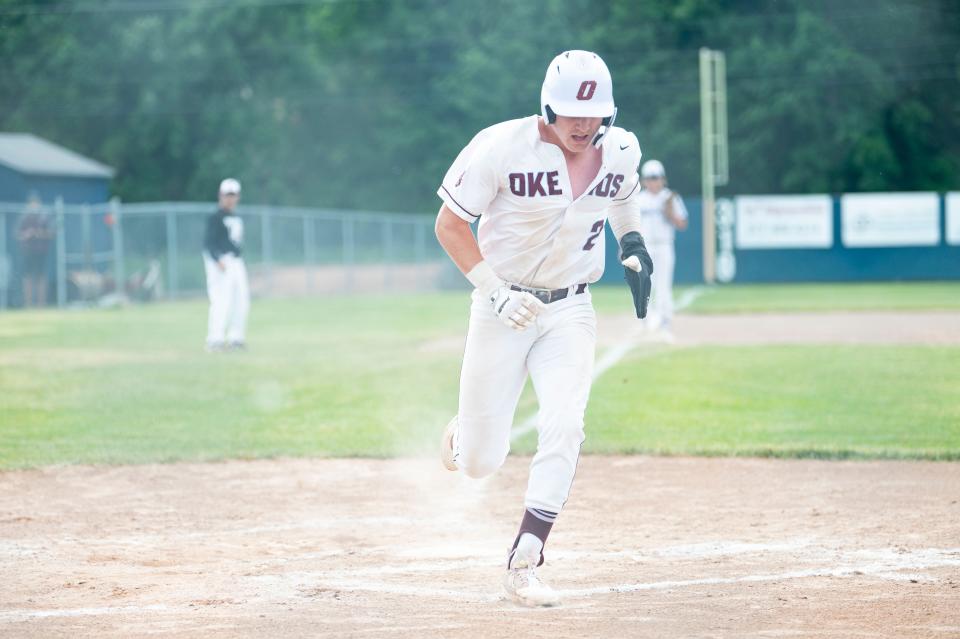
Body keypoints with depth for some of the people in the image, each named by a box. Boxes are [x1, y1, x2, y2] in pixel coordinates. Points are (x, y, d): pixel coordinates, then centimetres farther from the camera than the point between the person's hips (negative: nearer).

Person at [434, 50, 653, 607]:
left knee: (564, 426, -20)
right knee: (480, 463, 1)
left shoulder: (620, 149, -3)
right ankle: (463, 433, 41)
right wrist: (494, 290, -18)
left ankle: (524, 565, -12)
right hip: (504, 309, -2)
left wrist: (633, 245, 6)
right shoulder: (501, 148, -17)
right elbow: (449, 223, -9)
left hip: (570, 312, 3)